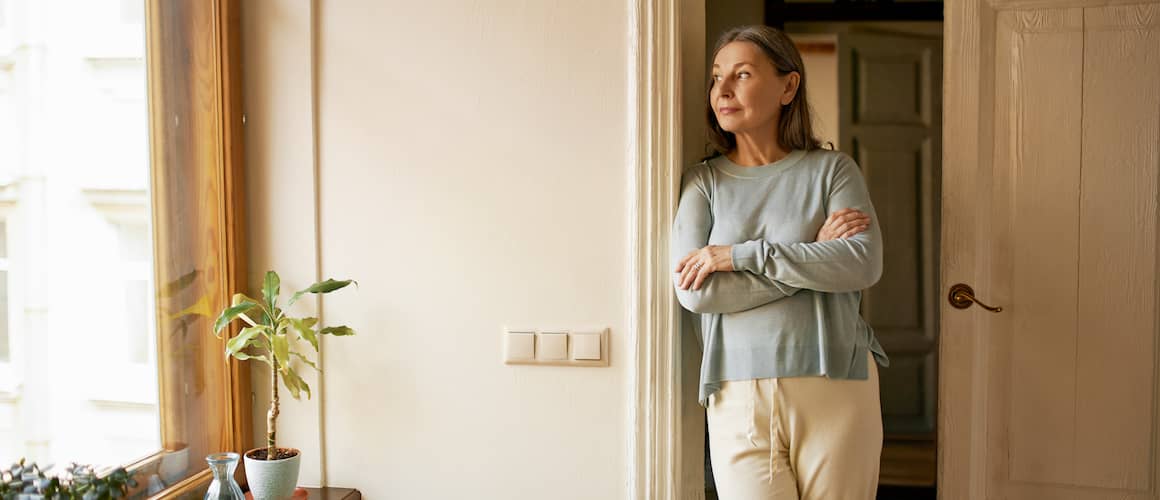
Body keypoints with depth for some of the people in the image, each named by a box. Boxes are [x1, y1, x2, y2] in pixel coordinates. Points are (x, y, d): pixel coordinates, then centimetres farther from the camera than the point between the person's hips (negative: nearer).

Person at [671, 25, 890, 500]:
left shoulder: (833, 169, 5)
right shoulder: (703, 181, 6)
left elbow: (865, 264, -12)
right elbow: (694, 291, -8)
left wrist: (739, 254, -14)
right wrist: (814, 256, -10)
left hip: (835, 387, 0)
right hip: (739, 400, 1)